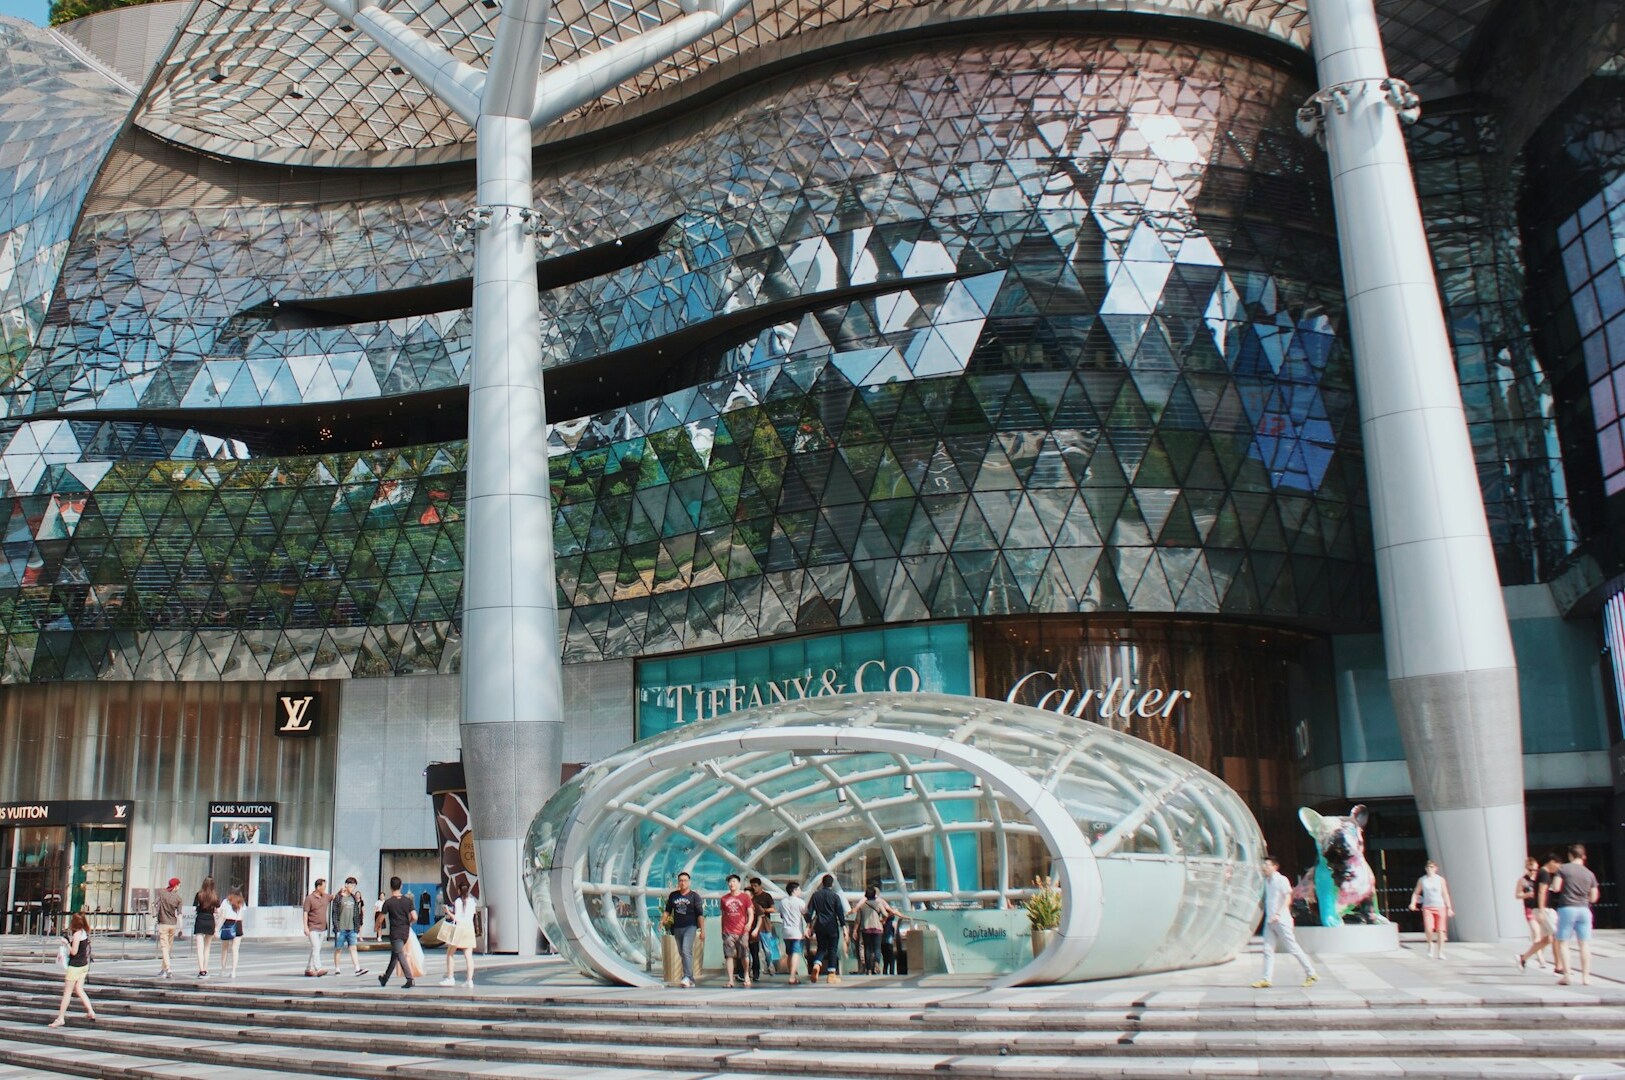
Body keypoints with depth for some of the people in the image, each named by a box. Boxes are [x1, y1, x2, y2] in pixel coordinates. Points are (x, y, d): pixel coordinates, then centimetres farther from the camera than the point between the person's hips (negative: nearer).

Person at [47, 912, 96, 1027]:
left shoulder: (77, 934, -17)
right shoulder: (85, 932, 7)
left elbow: (73, 952, -18)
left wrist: (66, 943, -7)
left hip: (75, 965, -8)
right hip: (84, 965, 8)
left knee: (67, 992, 0)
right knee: (79, 990, 12)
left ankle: (61, 1018, 5)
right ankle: (91, 1011, 6)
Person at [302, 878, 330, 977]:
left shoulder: (325, 896, 8)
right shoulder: (309, 898, -9)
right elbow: (305, 913, -10)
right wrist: (305, 927, -17)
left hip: (322, 928, 7)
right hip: (313, 928, -7)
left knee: (317, 949, 9)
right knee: (316, 948, -17)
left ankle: (309, 970, 16)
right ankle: (318, 969, -26)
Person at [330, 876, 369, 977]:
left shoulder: (354, 898, 12)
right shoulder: (338, 897, -4)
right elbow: (334, 913, -8)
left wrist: (357, 929, 11)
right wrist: (337, 928, -12)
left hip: (352, 929, 4)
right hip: (341, 929, -4)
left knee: (353, 948, -4)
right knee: (339, 949, 5)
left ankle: (357, 969, -12)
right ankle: (337, 969, 16)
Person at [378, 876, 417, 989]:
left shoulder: (388, 902, -10)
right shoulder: (408, 900, -1)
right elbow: (415, 917, -8)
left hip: (395, 933, -5)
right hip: (405, 932, 5)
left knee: (400, 955, -7)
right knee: (394, 955, 19)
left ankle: (410, 979, -19)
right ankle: (385, 978, 32)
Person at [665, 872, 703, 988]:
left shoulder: (694, 895, 0)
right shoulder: (673, 895, 10)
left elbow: (700, 914, -2)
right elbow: (668, 910, 17)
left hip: (690, 926, -5)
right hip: (677, 928, 5)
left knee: (686, 950, -21)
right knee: (682, 953, 8)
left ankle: (687, 977, -27)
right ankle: (691, 980, 17)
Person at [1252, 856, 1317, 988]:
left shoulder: (1281, 880, -9)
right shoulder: (1266, 881, 14)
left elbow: (1288, 899, -16)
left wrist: (1278, 914, -24)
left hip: (1281, 921, -7)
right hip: (1269, 921, 7)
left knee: (1293, 948, -1)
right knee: (1268, 950, 1)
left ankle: (1311, 974, 12)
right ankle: (1267, 979, 1)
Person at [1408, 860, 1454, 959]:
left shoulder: (1440, 880, 2)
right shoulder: (1422, 880, 4)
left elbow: (1445, 894, 5)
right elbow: (1416, 893, 10)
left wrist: (1449, 908, 1)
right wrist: (1413, 903, -5)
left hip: (1440, 907, 0)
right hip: (1427, 907, 0)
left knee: (1440, 930, 1)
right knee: (1428, 929, -18)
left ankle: (1440, 953, 12)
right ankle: (1430, 944, 11)